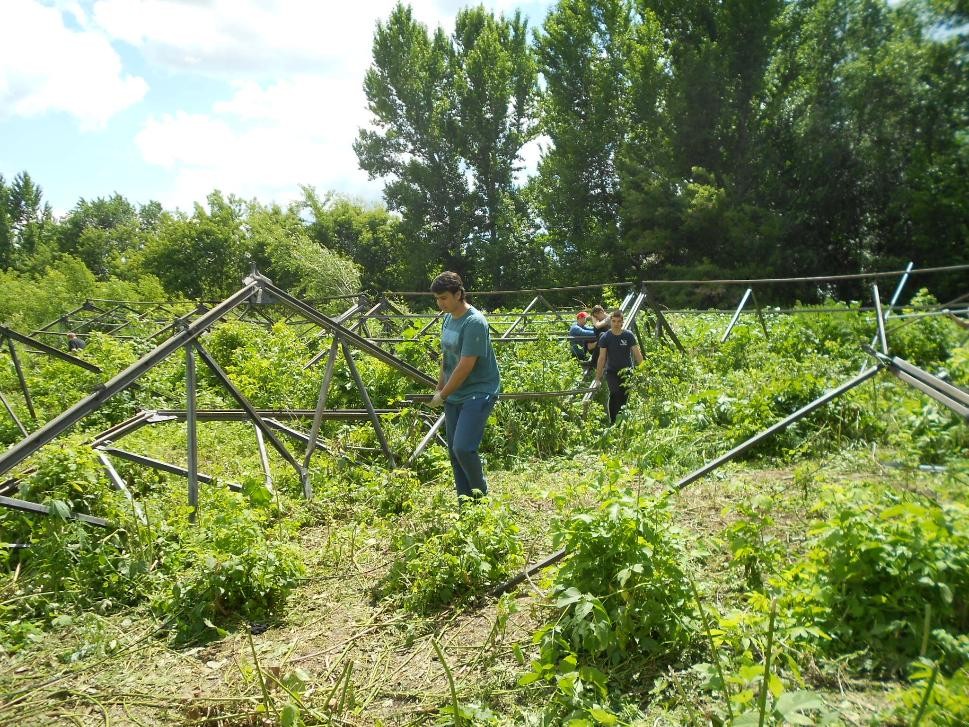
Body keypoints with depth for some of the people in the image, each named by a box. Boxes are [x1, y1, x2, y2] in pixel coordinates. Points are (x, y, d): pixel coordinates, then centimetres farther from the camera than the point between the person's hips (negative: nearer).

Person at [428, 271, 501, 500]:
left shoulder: (475, 322, -18)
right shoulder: (448, 318, 9)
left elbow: (465, 366, -20)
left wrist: (442, 395, -11)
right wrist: (439, 389, 16)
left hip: (478, 393, -9)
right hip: (453, 395, 9)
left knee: (463, 448, -19)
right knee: (454, 451, 9)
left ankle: (482, 496, 2)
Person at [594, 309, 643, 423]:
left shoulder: (628, 335, -2)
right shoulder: (605, 337, -3)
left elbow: (637, 354, 1)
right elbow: (602, 358, -1)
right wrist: (598, 377, -1)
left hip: (627, 371, 1)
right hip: (612, 372, -1)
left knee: (625, 397, 2)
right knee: (615, 394, -21)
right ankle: (613, 421, -15)